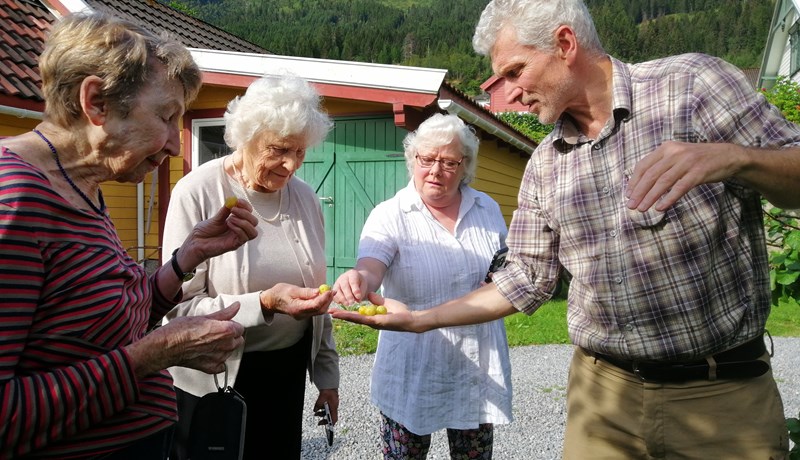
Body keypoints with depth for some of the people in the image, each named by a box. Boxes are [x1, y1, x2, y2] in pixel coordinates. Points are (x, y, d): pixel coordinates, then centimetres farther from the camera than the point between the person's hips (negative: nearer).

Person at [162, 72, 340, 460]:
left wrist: (326, 372, 13)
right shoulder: (198, 193, -15)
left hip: (287, 371, 5)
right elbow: (180, 306, -18)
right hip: (213, 381, -4)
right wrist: (264, 303, -31)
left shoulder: (304, 197, 2)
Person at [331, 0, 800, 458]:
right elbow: (528, 280, 9)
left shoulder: (690, 82, -7)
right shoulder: (545, 164, 6)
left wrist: (733, 157, -30)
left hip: (725, 392, -3)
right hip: (602, 390, 4)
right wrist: (420, 318, 5)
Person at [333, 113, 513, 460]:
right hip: (412, 372, -3)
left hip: (480, 370, 3)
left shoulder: (488, 210, 4)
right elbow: (370, 269, -26)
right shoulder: (390, 215, -9)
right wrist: (357, 279, -49)